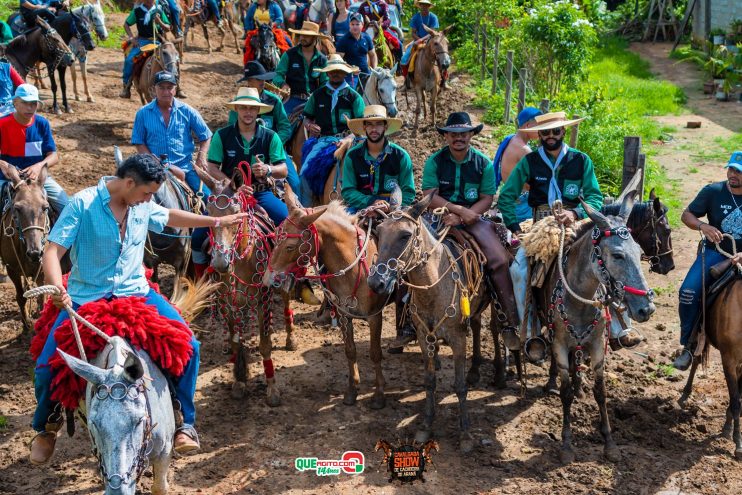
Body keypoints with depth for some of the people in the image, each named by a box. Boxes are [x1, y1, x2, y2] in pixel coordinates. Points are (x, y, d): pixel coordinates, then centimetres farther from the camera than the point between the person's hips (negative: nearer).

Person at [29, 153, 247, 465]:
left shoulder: (143, 205, 2)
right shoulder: (82, 204, -14)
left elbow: (169, 217, 25)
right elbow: (53, 251, -18)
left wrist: (217, 221, 29)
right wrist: (57, 289, -38)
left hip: (135, 292, 4)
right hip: (85, 297, -4)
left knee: (187, 347, -13)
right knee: (47, 367, -15)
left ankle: (185, 423, 6)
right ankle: (46, 427, 17)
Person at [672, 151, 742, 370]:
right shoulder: (713, 191, -4)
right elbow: (687, 215, 2)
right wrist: (703, 226, -20)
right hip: (715, 252, 0)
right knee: (689, 291, -22)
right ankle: (688, 345, -6)